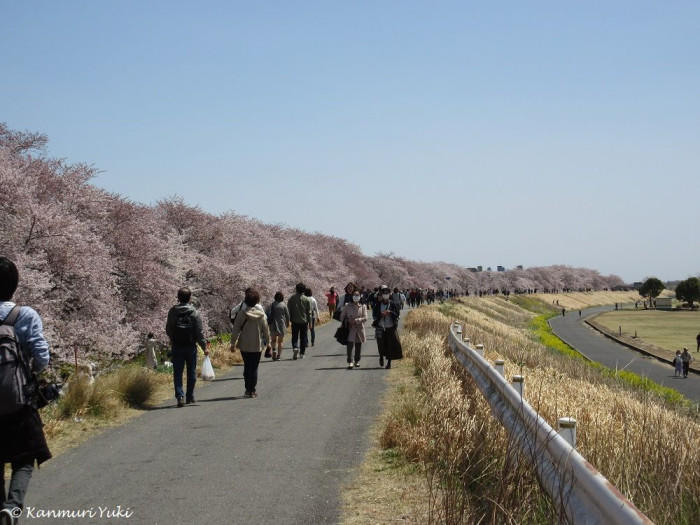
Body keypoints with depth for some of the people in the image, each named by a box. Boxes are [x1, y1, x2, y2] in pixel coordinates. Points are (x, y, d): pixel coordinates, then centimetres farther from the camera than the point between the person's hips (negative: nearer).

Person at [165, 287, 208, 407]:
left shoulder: (172, 311, -3)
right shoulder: (194, 313, -9)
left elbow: (168, 329, 5)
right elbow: (199, 333, -9)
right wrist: (204, 347, -1)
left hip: (177, 347, 1)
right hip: (191, 346, -1)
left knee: (177, 373, 3)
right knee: (191, 372, 13)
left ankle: (180, 396, -11)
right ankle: (190, 396, 21)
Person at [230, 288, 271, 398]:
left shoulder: (242, 315, -9)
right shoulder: (262, 315, -5)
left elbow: (235, 330, -8)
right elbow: (266, 330, 2)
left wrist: (233, 343, 0)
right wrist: (267, 343, 13)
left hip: (244, 346, 0)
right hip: (257, 346, 0)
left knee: (247, 367, 12)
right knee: (254, 368, 6)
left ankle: (248, 389, 11)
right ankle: (252, 390, 4)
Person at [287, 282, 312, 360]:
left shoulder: (291, 298, -4)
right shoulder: (306, 299, -3)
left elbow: (288, 310, -1)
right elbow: (309, 312, -1)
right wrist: (310, 322, 5)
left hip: (295, 321, 0)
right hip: (304, 321, 0)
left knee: (294, 337, 7)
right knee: (303, 338, 10)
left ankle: (295, 348, -19)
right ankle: (302, 353, 11)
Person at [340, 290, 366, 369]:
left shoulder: (363, 306, 3)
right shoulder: (347, 306, 3)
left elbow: (365, 318, -7)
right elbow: (342, 316, 10)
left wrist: (356, 320, -19)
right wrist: (347, 322, -4)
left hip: (359, 328, 2)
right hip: (350, 329, -2)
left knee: (358, 345, 9)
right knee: (350, 344, -14)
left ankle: (357, 361, 25)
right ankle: (350, 362, -16)